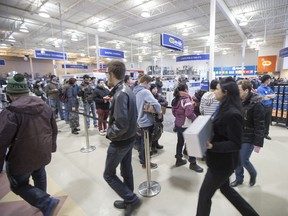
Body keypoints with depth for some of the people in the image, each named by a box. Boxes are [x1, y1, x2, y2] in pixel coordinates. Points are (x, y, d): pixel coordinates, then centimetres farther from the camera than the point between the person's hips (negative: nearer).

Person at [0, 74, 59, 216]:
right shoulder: (45, 106, 0)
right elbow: (54, 129, 8)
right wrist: (51, 147, 21)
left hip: (23, 158, -6)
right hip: (43, 154, 6)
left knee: (18, 185, 16)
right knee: (39, 176, 28)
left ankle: (47, 202, 5)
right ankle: (41, 200, 45)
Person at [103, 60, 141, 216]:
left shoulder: (120, 94, -26)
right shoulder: (127, 90, 4)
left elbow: (121, 125, -32)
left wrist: (109, 133, -14)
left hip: (120, 141, -9)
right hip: (129, 138, 9)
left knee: (108, 174, 10)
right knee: (126, 170, 21)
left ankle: (132, 199, 19)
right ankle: (128, 201, 39)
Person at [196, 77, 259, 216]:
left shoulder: (232, 114, -26)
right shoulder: (224, 108, 3)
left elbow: (236, 144, -24)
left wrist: (212, 146, -33)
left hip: (223, 162, -9)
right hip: (220, 159, 9)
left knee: (205, 194, 9)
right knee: (225, 188, 28)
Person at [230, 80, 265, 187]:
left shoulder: (256, 104, -18)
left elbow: (260, 126, -17)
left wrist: (258, 143, -17)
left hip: (248, 139, -6)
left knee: (244, 161, 2)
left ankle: (253, 174, 34)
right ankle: (239, 179, 32)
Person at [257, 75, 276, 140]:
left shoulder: (268, 88, 9)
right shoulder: (260, 89, -16)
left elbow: (274, 95, 3)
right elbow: (264, 98, -21)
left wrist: (268, 96, -15)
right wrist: (271, 96, -3)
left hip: (269, 107, 8)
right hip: (263, 107, -8)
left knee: (268, 121, 15)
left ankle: (266, 134, 29)